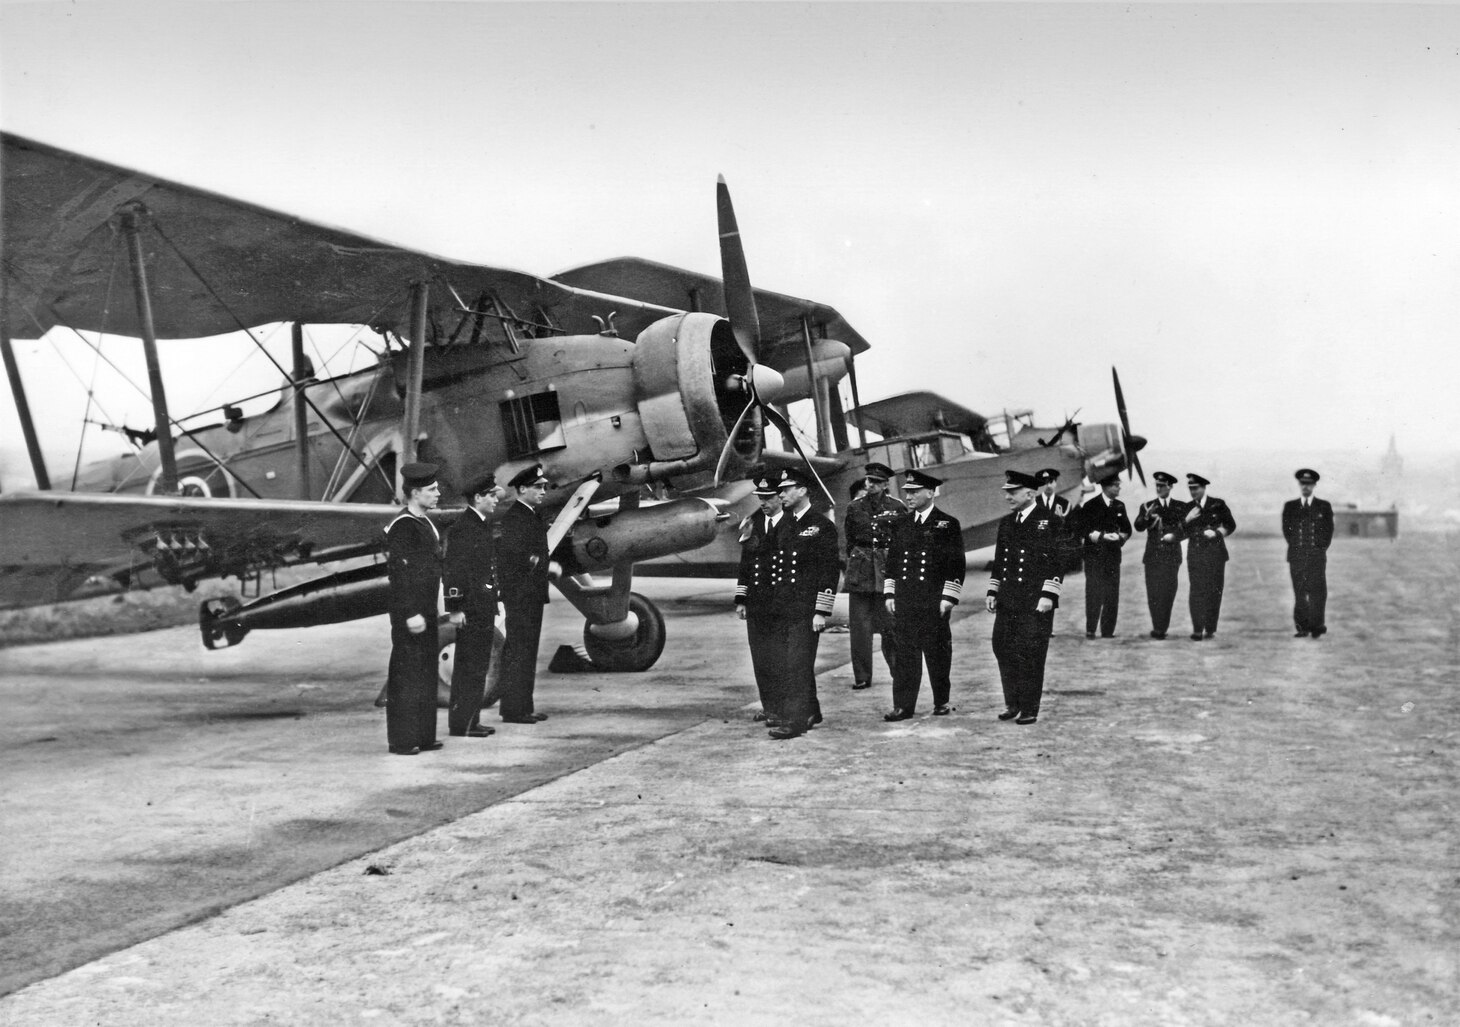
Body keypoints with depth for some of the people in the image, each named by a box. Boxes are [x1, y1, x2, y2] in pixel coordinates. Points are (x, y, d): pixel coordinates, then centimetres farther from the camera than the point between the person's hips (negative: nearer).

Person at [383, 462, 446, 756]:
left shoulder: (426, 523, 15)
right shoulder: (402, 526, -15)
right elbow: (399, 573, -20)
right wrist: (411, 614, -23)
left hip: (427, 609, 10)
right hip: (408, 613, -10)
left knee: (426, 674, 13)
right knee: (406, 675, -4)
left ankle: (423, 736, 21)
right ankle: (401, 740, 0)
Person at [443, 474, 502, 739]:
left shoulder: (483, 525, 15)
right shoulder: (462, 528, -15)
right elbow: (452, 570, -18)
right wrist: (455, 608, -21)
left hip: (484, 610, 10)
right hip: (471, 612, -10)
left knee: (479, 667, 13)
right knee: (469, 667, -5)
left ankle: (471, 720, 20)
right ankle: (461, 724, 0)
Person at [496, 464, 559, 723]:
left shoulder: (531, 516, 17)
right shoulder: (514, 518, -15)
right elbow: (515, 556, -24)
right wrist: (547, 565, -17)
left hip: (532, 595, 10)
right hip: (520, 594, -10)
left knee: (527, 652, 13)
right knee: (518, 652, -7)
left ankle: (523, 707, 20)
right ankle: (513, 709, -3)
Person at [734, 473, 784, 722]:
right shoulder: (752, 523, 11)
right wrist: (741, 599, 11)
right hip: (756, 603, 6)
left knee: (778, 657, -6)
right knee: (759, 656, 9)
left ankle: (782, 709, 0)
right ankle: (769, 706, 19)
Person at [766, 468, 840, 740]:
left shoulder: (822, 527, -5)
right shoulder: (782, 525, 16)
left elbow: (831, 571, -8)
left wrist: (821, 612, -13)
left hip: (805, 610, -7)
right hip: (779, 610, 7)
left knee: (797, 664, -9)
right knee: (782, 664, 9)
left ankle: (794, 721, -7)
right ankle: (810, 713, 22)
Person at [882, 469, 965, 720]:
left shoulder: (948, 525, -1)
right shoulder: (900, 524, 12)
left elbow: (956, 565, -3)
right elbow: (891, 561, 16)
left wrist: (948, 597, -9)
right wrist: (889, 594, 10)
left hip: (934, 602, -3)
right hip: (904, 601, 4)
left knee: (937, 652, 4)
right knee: (904, 652, 0)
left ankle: (942, 702, 18)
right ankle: (903, 705, 1)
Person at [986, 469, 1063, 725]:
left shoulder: (1048, 521, -6)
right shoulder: (1006, 523, 13)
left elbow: (1056, 562, -9)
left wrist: (1048, 596, -15)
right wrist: (992, 592, 12)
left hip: (1035, 602, -6)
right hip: (1007, 600, 6)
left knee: (1030, 654, -3)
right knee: (1003, 649, 5)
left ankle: (1029, 709, 7)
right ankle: (1012, 704, 18)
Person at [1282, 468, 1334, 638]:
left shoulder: (1324, 506, 9)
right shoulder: (1289, 506, 13)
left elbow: (1329, 530, 7)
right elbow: (1286, 529, 9)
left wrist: (1321, 548, -1)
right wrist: (1296, 547, 1)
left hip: (1317, 555, -1)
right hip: (1296, 556, 1)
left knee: (1317, 591, -7)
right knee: (1299, 593, -1)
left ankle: (1317, 627, -6)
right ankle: (1302, 628, 1)